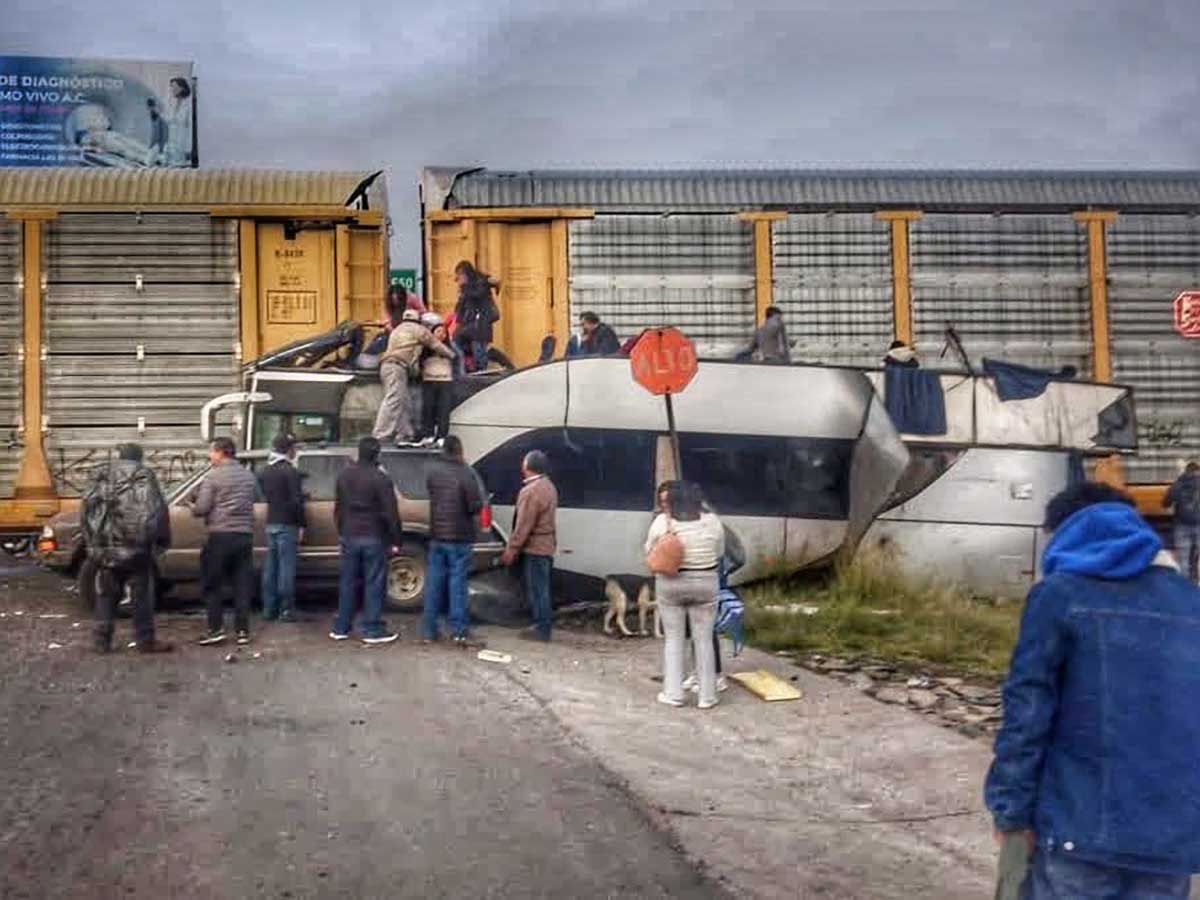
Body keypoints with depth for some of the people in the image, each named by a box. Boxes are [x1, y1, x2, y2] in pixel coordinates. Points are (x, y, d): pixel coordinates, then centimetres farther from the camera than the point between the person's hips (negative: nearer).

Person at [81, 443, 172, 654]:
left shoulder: (100, 477, 10)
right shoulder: (143, 477, -3)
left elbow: (87, 511, 11)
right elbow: (157, 511, -7)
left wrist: (92, 544, 16)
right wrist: (162, 541, 2)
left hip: (106, 548, 4)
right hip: (136, 549, -4)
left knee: (107, 595, 13)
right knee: (142, 595, 3)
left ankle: (102, 641, 12)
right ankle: (145, 641, 5)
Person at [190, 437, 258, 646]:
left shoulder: (213, 476, -7)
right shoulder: (249, 476, 11)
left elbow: (201, 508, -11)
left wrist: (193, 508, 10)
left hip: (220, 535, -5)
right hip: (245, 534, 5)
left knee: (213, 584, 5)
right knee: (243, 585, 8)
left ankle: (216, 628, 2)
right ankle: (243, 630, 8)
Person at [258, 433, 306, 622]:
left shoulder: (265, 471, 12)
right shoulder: (290, 471, -12)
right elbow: (297, 501, -16)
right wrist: (301, 525, -11)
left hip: (270, 523, 7)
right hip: (287, 524, -7)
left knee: (270, 567, 10)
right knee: (286, 567, -5)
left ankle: (269, 608, 14)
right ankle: (286, 610, -4)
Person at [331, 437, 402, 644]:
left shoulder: (344, 476, 7)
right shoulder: (381, 479, -13)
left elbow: (338, 508, 16)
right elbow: (391, 513, -13)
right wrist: (395, 540, -6)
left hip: (349, 536, 6)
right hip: (374, 538, -6)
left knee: (347, 582, 12)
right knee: (374, 584, 0)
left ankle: (341, 628, 16)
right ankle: (372, 629, 2)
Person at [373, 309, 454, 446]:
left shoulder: (397, 330, 33)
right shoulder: (419, 330, 8)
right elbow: (436, 345, 12)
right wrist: (452, 355, 25)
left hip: (387, 365, 9)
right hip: (397, 367, -9)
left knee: (402, 403, 9)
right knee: (392, 401, -16)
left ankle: (404, 436, 6)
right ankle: (380, 436, -25)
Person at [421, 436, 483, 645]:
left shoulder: (433, 471, 0)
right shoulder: (466, 474, -16)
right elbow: (476, 506, -16)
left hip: (436, 535, 5)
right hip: (459, 537, -4)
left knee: (434, 582, 10)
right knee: (457, 583, 1)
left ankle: (429, 629, 13)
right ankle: (458, 630, 4)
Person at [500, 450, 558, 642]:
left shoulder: (530, 491, -19)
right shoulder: (549, 486, 12)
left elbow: (523, 526, -21)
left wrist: (511, 550, -15)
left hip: (534, 548, -10)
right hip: (547, 546, 10)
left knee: (536, 590, -4)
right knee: (541, 589, 15)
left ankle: (542, 629, 0)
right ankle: (543, 626, 21)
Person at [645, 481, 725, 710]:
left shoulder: (662, 521, -9)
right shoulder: (712, 521, -5)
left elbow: (649, 550, 3)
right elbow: (720, 553, 6)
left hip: (670, 584, 0)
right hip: (705, 584, 1)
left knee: (673, 639, 11)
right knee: (704, 640, 8)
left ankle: (673, 693, 12)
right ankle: (707, 696, 12)